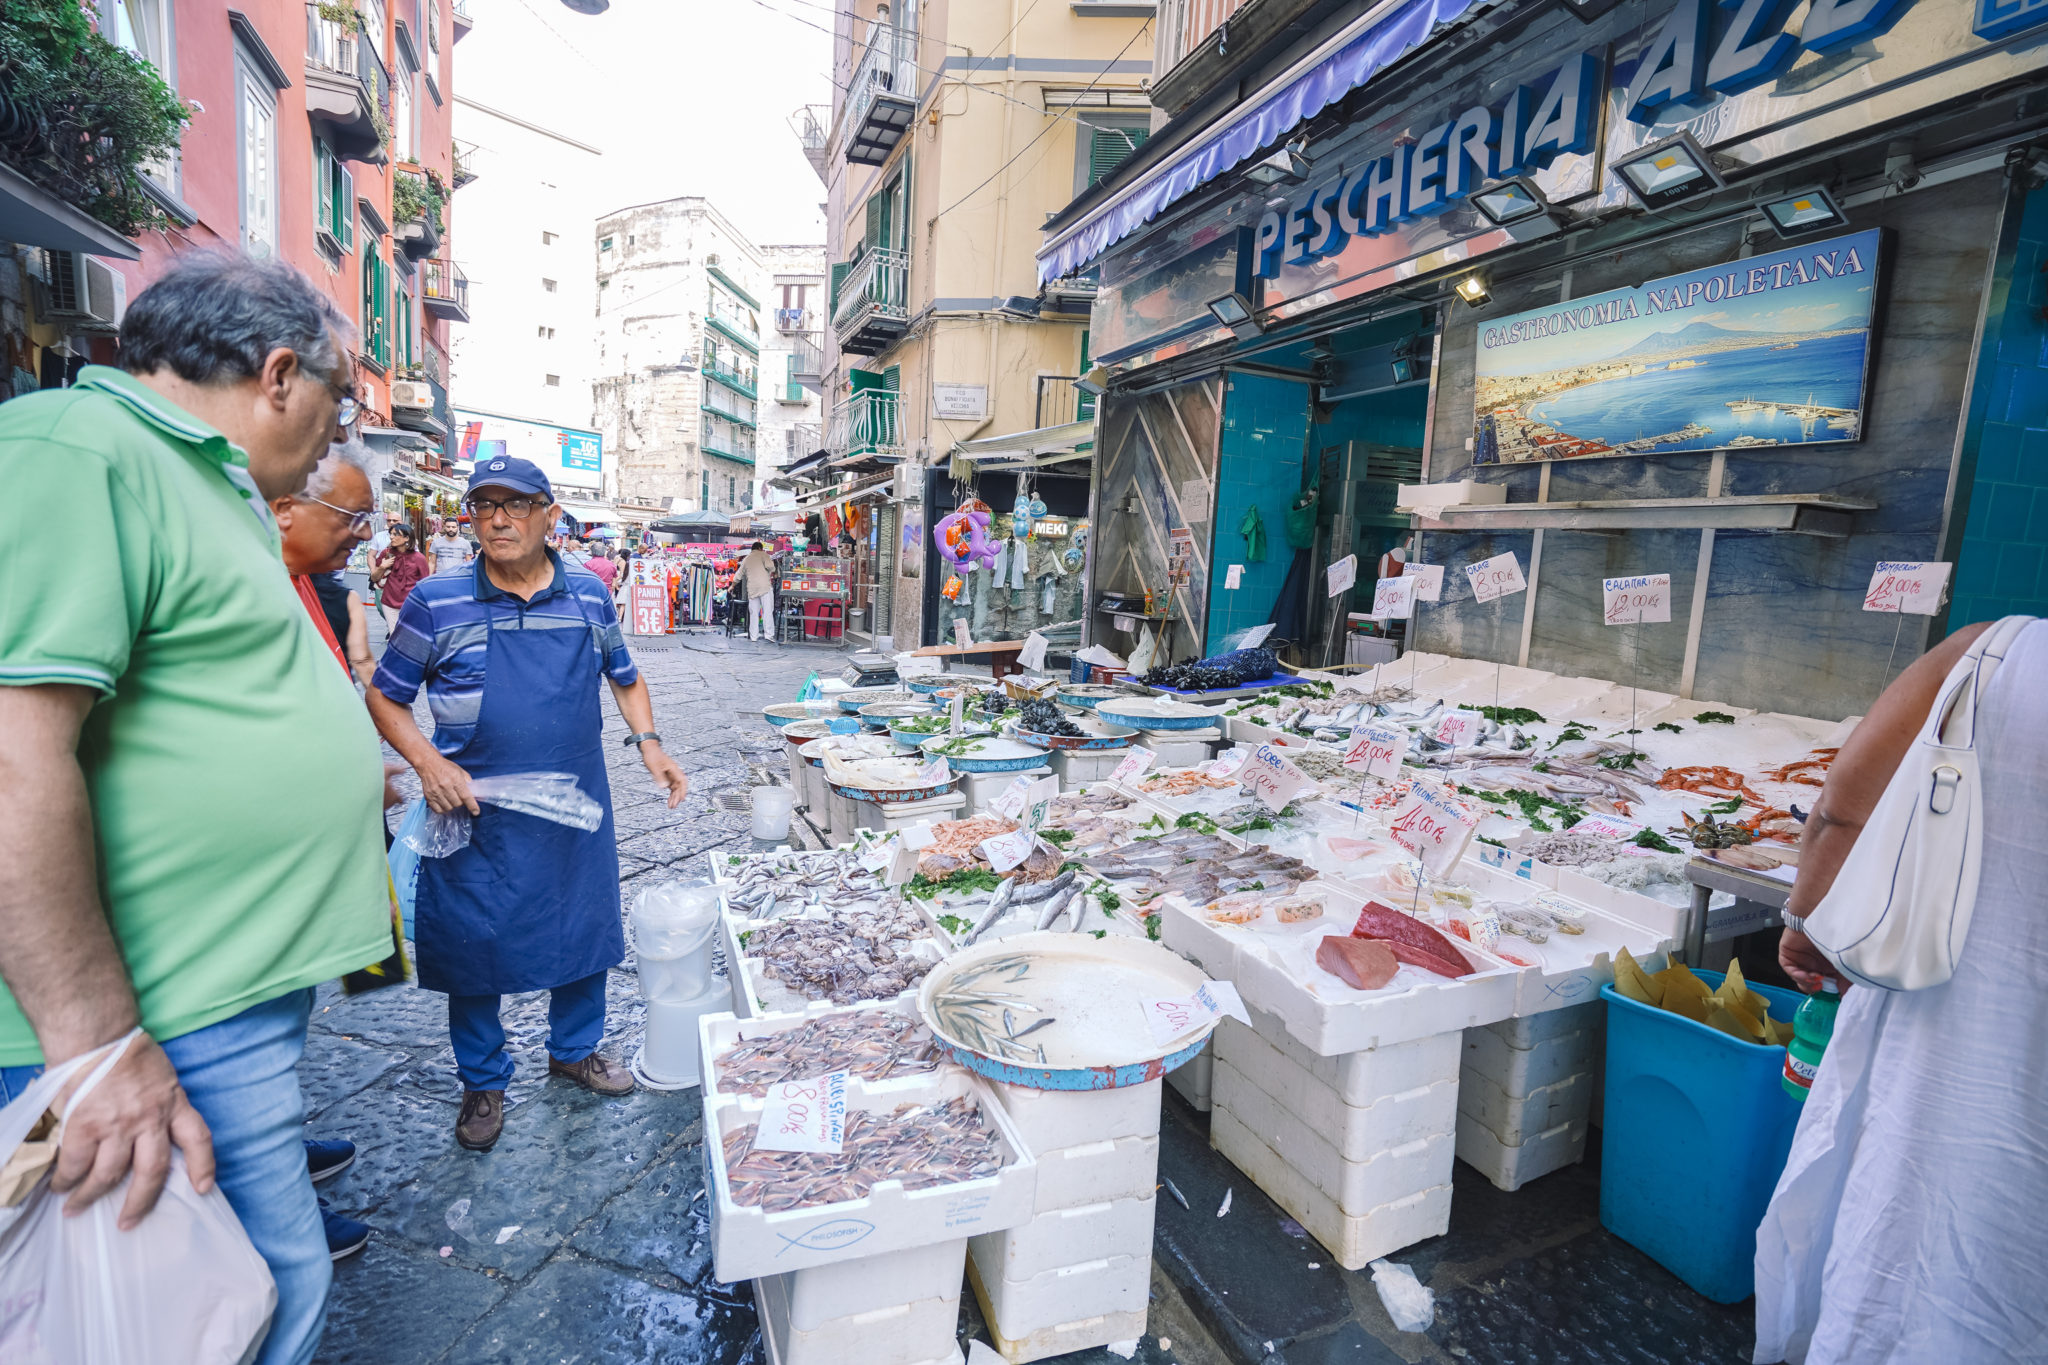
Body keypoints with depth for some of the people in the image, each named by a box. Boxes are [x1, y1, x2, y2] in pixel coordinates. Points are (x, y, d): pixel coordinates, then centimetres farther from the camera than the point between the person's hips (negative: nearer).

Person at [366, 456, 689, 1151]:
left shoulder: (588, 595, 1)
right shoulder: (437, 603, -7)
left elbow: (626, 678, 13)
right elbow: (384, 696, 2)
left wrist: (648, 742, -3)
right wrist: (427, 761, -14)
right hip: (474, 810, -2)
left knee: (586, 931, 14)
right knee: (473, 946, 11)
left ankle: (574, 1050, 40)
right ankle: (483, 1082, 35)